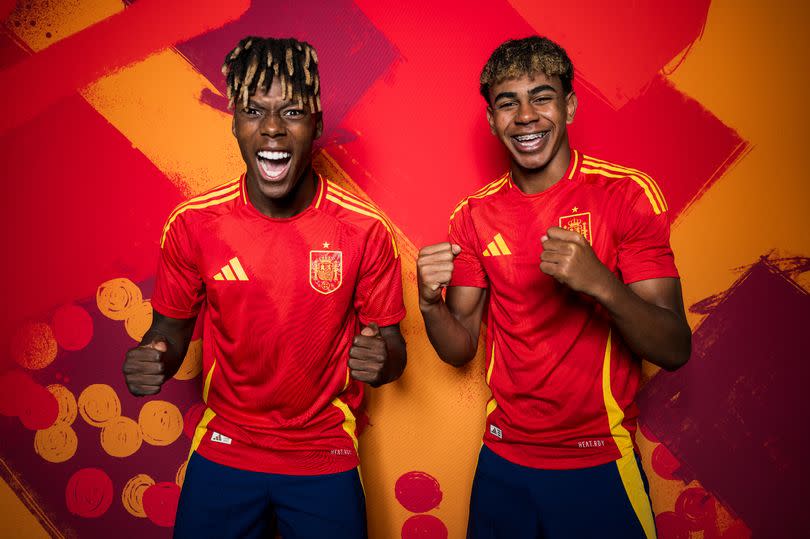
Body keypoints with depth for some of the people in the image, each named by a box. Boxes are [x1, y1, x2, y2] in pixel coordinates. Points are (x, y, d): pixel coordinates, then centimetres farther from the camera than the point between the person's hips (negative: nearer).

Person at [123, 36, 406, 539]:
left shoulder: (365, 229, -15)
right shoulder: (193, 223, -12)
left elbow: (391, 344, -6)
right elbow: (172, 325, 2)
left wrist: (380, 359, -28)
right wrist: (152, 361, -20)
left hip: (325, 459, 0)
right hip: (224, 454, 1)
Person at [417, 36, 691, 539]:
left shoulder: (627, 193, -11)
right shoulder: (475, 214, -1)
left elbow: (675, 350, -14)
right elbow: (460, 349, 1)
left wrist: (601, 284, -31)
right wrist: (431, 303, -19)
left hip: (599, 465, -3)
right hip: (503, 461, 3)